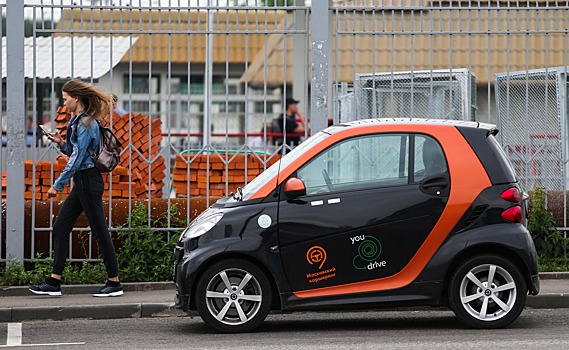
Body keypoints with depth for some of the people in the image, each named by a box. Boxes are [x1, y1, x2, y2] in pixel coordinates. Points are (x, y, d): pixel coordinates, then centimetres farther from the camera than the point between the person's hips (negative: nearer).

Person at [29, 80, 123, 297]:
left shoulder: (86, 123, -15)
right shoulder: (79, 120, 15)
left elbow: (77, 158, -19)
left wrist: (58, 185, -18)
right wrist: (61, 143, 3)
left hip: (88, 181, -10)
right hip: (82, 183, 10)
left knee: (99, 231, -4)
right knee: (60, 228, 7)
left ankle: (114, 283, 3)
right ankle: (54, 282, 8)